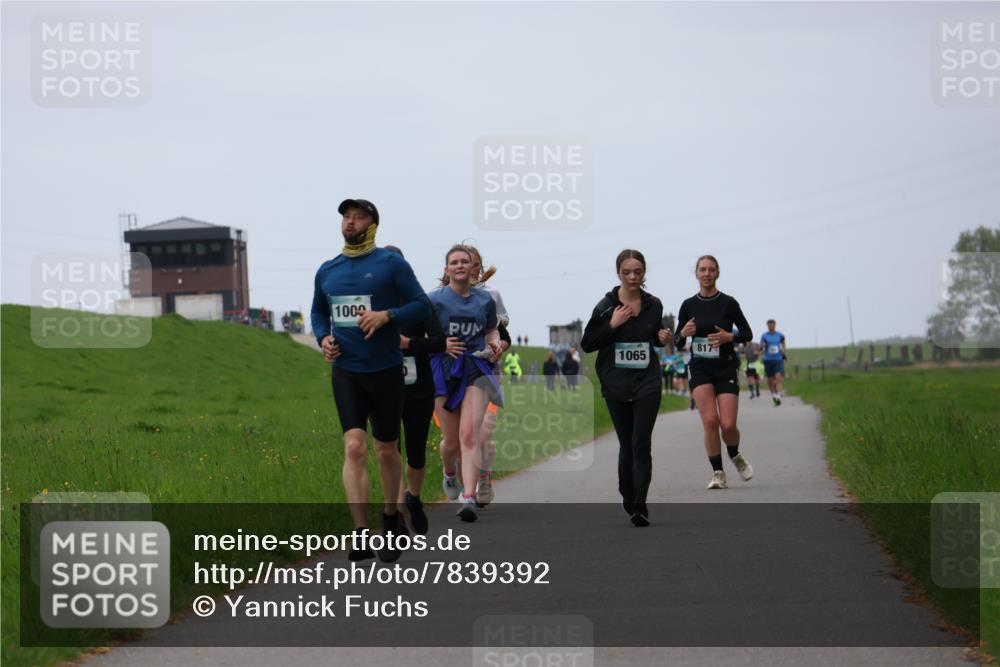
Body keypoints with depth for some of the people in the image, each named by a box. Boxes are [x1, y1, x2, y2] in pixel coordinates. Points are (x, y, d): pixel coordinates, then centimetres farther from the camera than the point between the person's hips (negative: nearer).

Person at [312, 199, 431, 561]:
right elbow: (318, 311, 24)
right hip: (346, 371, 2)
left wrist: (387, 315, -21)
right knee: (354, 448, -12)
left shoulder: (391, 263, -3)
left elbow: (422, 305, -5)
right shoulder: (327, 271, 9)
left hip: (385, 370, -2)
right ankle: (360, 535, -17)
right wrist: (323, 338, 3)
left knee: (386, 450, 10)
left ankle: (391, 518, 33)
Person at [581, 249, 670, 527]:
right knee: (627, 445, 9)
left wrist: (663, 339, -1)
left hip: (647, 384, 0)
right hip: (616, 386, 0)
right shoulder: (606, 306, -4)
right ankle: (629, 499, 27)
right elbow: (587, 344, -4)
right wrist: (612, 325, -16)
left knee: (641, 444, -11)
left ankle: (639, 507, -14)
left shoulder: (653, 305, 4)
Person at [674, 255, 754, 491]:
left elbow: (748, 334, 5)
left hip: (726, 368, -1)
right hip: (700, 369, 1)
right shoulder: (688, 305, 3)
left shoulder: (728, 303, -2)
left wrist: (729, 337, -14)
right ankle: (718, 473, -2)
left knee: (728, 424, -10)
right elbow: (678, 343, 9)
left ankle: (736, 456, 24)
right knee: (710, 420, -15)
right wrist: (683, 333, -13)